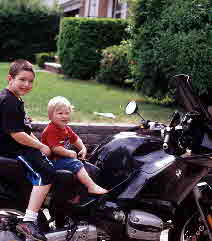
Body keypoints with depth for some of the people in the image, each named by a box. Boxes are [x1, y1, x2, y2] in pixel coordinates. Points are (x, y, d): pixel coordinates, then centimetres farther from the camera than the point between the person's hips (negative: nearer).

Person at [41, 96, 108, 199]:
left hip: (64, 157, 10)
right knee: (76, 164, -22)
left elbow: (75, 139, 24)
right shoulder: (51, 130, -20)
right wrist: (69, 153, -18)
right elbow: (56, 149, -27)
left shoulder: (66, 129, 12)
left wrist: (83, 148, 7)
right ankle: (92, 187, -24)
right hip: (54, 160, -10)